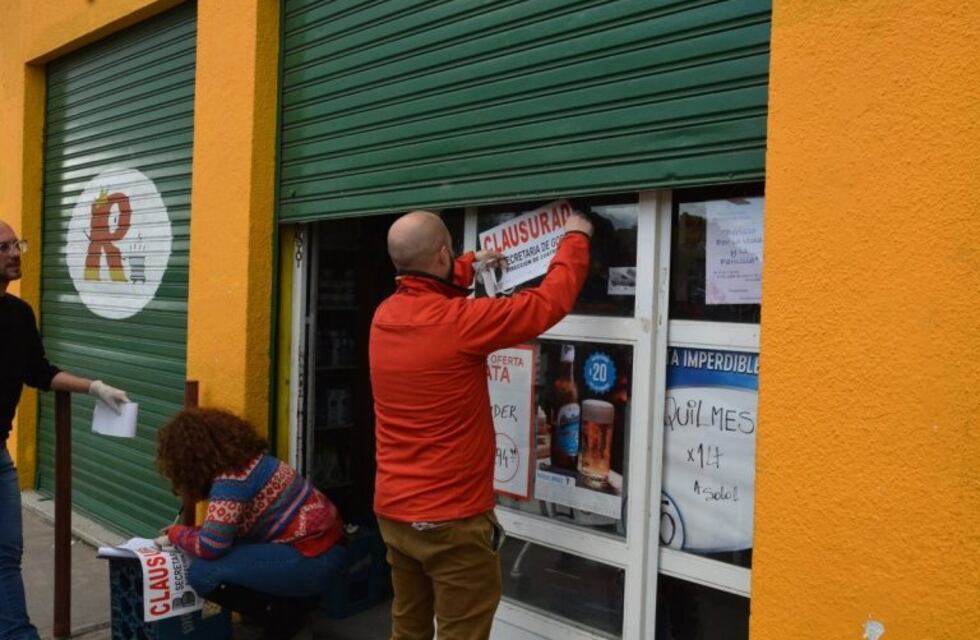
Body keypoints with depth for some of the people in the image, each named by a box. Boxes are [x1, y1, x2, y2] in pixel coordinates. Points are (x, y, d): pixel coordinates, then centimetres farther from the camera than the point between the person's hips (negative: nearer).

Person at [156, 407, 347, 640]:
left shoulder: (230, 478, -18)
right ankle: (290, 602, 15)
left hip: (313, 558, -10)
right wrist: (186, 532, 11)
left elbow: (210, 547, -21)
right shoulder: (243, 458, 10)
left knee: (202, 572, -12)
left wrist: (176, 534, -2)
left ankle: (283, 618, 2)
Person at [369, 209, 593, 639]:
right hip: (452, 519, -7)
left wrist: (472, 265, 35)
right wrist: (575, 237, 4)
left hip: (392, 510, 7)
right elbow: (551, 300, -12)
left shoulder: (384, 316, 0)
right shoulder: (459, 321, -21)